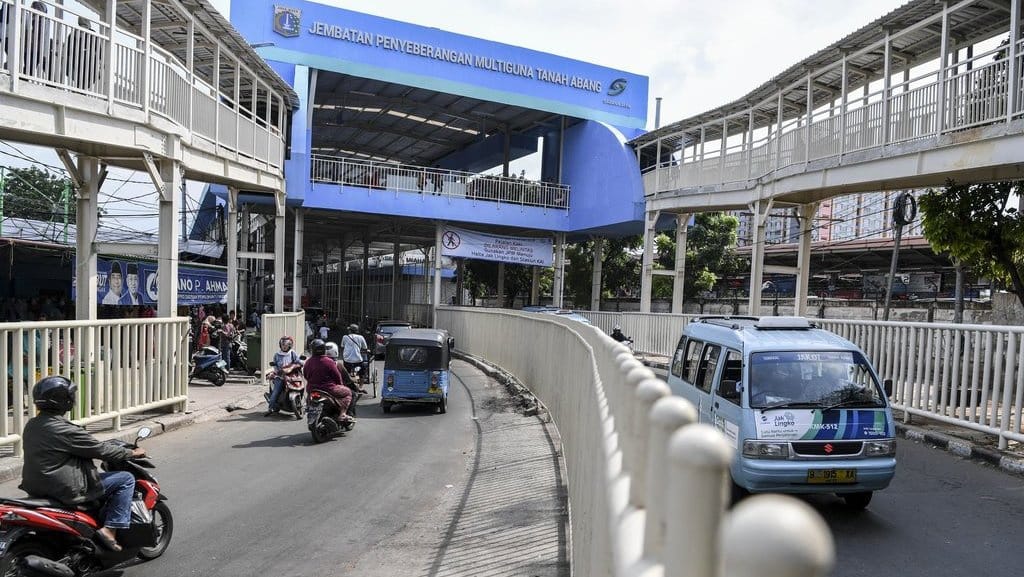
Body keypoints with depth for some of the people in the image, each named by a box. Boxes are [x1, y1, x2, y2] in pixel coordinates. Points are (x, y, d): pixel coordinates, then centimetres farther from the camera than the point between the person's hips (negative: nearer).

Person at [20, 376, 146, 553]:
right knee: (126, 479, -4)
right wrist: (133, 453, 0)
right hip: (67, 490, -10)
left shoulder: (31, 425, 4)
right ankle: (110, 529, -7)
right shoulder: (65, 430, -23)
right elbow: (100, 450, -15)